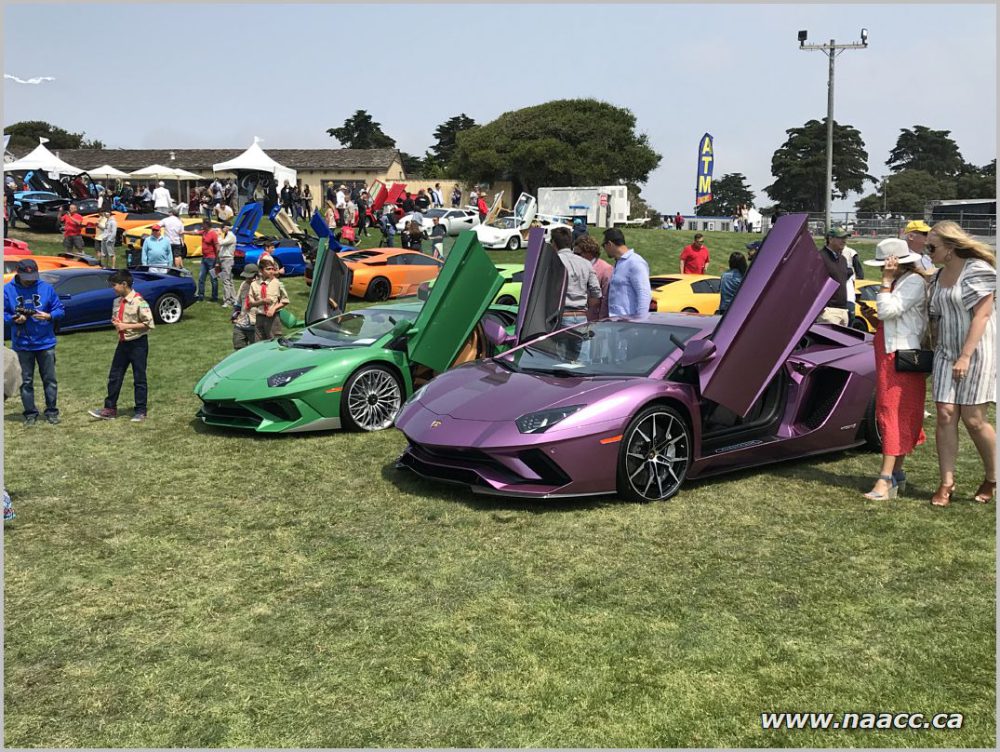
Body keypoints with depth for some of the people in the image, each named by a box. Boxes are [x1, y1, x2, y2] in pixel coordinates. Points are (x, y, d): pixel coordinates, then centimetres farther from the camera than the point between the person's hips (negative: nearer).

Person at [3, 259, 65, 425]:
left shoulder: (46, 287, -2)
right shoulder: (8, 290, -3)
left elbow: (60, 310, 1)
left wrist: (49, 316, -18)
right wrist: (14, 319, -18)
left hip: (45, 343, 0)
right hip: (21, 345, 0)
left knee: (50, 379, 7)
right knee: (26, 381, 8)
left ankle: (51, 411, 19)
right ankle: (30, 414, 18)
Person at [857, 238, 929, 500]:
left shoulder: (914, 282, -11)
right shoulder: (898, 283, 19)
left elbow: (888, 310, -23)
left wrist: (887, 280, -16)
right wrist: (871, 318, 5)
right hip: (888, 357, 10)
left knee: (894, 415, -12)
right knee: (889, 415, 11)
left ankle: (886, 479, -14)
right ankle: (897, 475, 16)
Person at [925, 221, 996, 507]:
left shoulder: (978, 269, -10)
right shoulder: (939, 276, 12)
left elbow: (982, 314, -15)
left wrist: (965, 355, -20)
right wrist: (935, 346, 6)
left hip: (976, 351, -6)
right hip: (946, 352, 7)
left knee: (973, 418, -4)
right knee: (946, 415, -1)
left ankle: (993, 479, 16)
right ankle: (946, 483, 2)